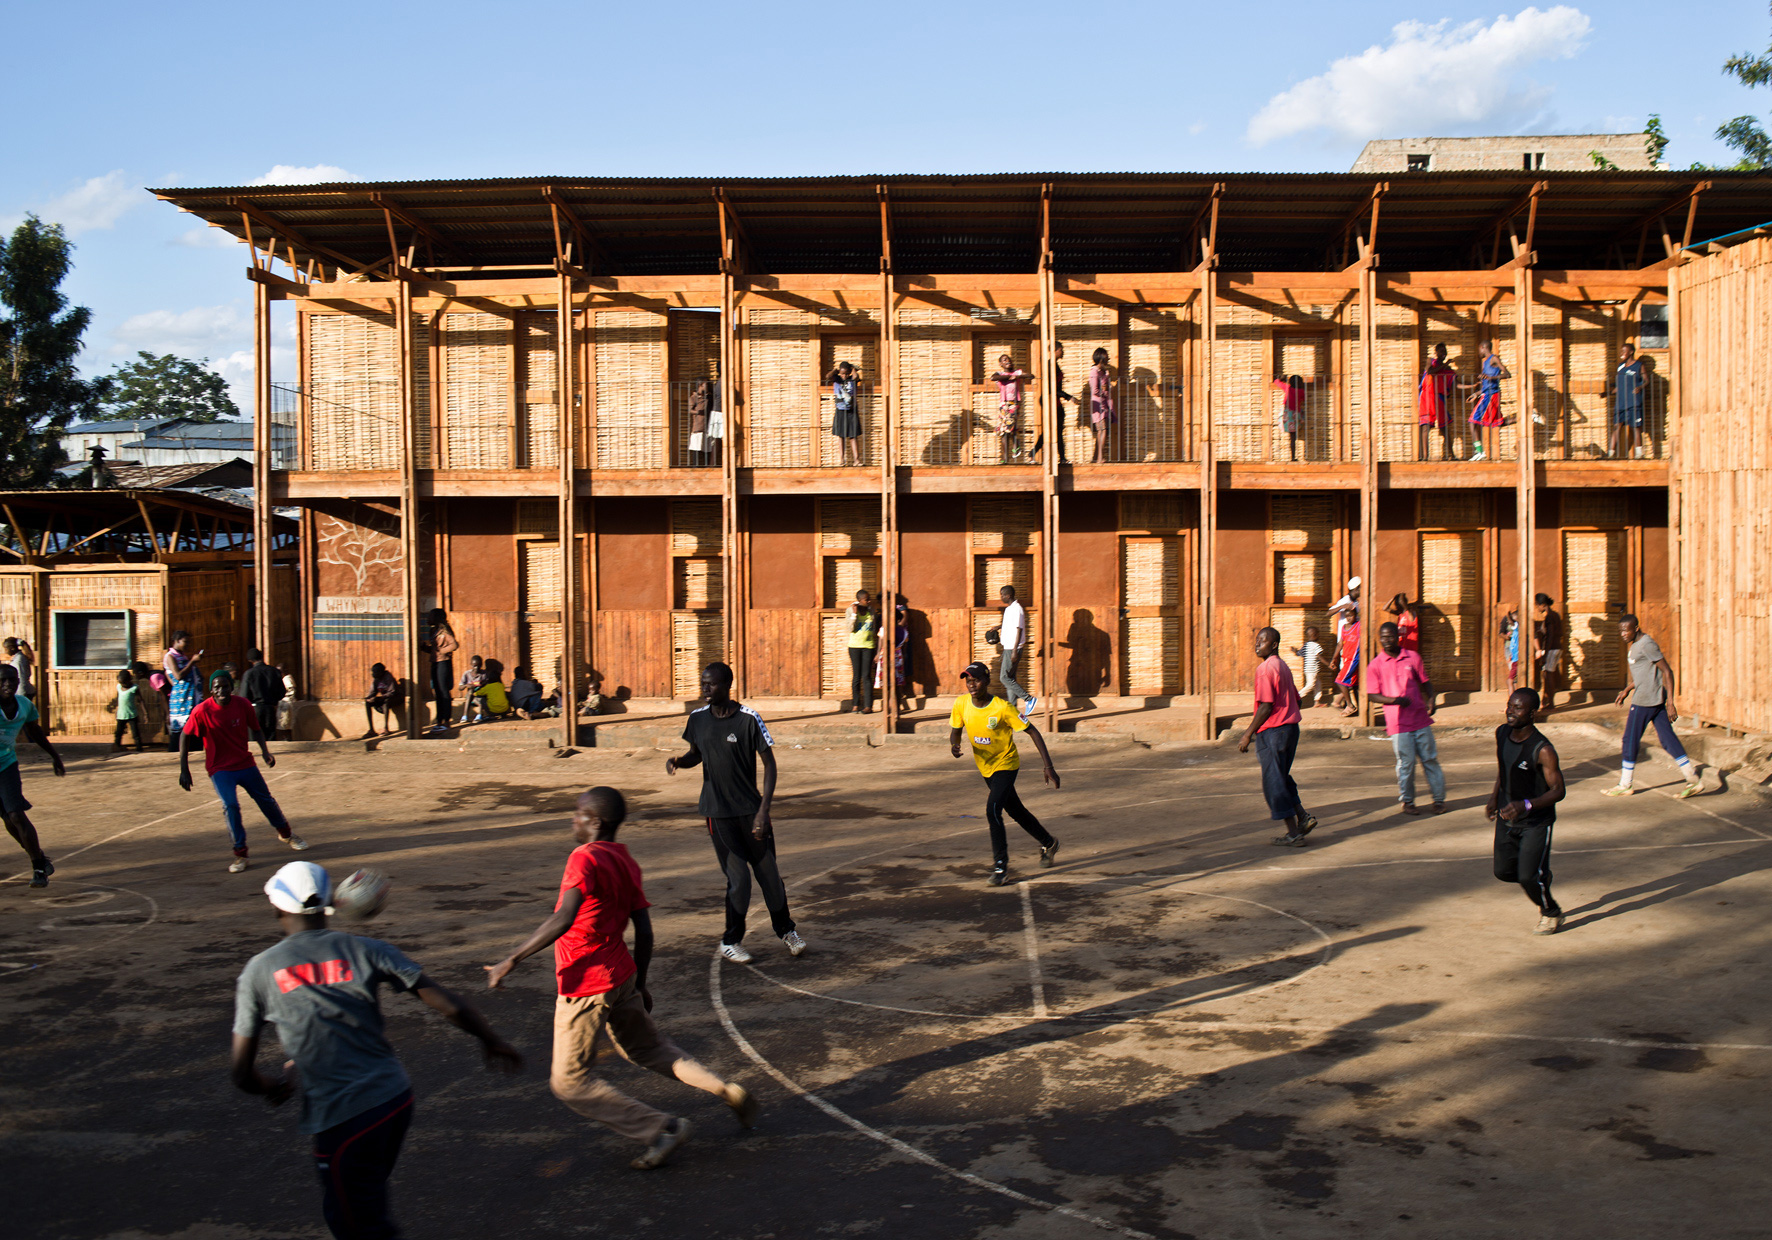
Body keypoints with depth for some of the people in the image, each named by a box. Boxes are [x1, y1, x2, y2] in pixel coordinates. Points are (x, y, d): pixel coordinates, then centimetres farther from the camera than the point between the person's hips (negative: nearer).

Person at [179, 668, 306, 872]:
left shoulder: (242, 705, -10)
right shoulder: (202, 711, -17)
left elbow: (255, 729, 6)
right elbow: (184, 736, -7)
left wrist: (265, 751, -9)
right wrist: (184, 770, -9)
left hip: (246, 764, 3)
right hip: (220, 769, -3)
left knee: (266, 800, 13)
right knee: (230, 806, -20)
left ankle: (285, 833, 39)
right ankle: (240, 853, -6)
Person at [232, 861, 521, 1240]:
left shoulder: (258, 971, -1)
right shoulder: (367, 951, 1)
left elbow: (240, 1072, 3)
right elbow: (447, 1005, -4)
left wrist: (270, 1087, 25)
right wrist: (491, 1040, 13)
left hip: (340, 1120, -3)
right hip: (396, 1098, 4)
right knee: (369, 1200, 27)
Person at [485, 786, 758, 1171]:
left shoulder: (585, 858, -18)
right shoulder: (625, 861, 7)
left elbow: (562, 921, -30)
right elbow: (644, 931, 9)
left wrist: (512, 960, -27)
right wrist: (639, 984, 19)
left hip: (586, 986, -8)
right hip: (621, 976, 9)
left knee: (570, 1081, 6)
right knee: (649, 1048, 27)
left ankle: (661, 1128, 2)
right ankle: (727, 1091, 18)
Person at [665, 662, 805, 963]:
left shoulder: (748, 719, -11)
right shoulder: (697, 718, 0)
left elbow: (769, 763, -8)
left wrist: (763, 810, -14)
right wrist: (677, 761, -6)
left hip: (750, 811, -1)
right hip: (718, 813, 1)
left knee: (768, 873, 7)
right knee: (738, 878, -3)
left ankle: (785, 930, 29)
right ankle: (731, 941, 16)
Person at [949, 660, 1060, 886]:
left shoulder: (1002, 708, -26)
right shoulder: (961, 704, -13)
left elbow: (1032, 732, -19)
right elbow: (956, 731, 3)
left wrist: (1049, 767, -22)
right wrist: (954, 744, -22)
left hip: (1006, 764, -6)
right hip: (985, 767, 6)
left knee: (992, 810, -23)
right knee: (1015, 811, 19)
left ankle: (1000, 867, -12)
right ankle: (1048, 843, 44)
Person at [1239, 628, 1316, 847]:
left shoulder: (1265, 669, -15)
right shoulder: (1283, 666, 14)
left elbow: (1266, 706, -20)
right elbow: (1296, 699, 19)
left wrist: (1248, 734, -15)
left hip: (1272, 731, -9)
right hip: (1291, 727, 9)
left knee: (1274, 782, -1)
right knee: (1281, 778, 22)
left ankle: (1294, 833, 1)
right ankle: (1302, 817, 12)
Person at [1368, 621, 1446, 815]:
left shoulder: (1413, 657, 6)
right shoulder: (1376, 665, -1)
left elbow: (1425, 682, 14)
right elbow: (1373, 695, -3)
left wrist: (1430, 700, -5)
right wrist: (1394, 700, -19)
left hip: (1421, 719, 2)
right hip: (1398, 724, -2)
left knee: (1430, 759, 6)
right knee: (1406, 763, 0)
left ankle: (1439, 799, 18)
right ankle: (1407, 801, 16)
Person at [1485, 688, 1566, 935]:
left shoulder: (1543, 750, -25)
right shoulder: (1502, 733, -5)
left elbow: (1558, 791, -20)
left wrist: (1526, 805, -32)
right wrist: (1495, 796, 6)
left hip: (1536, 822, -6)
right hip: (1506, 816, 6)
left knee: (1529, 878, -9)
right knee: (1503, 871, 11)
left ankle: (1552, 914, 21)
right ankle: (1542, 877, 42)